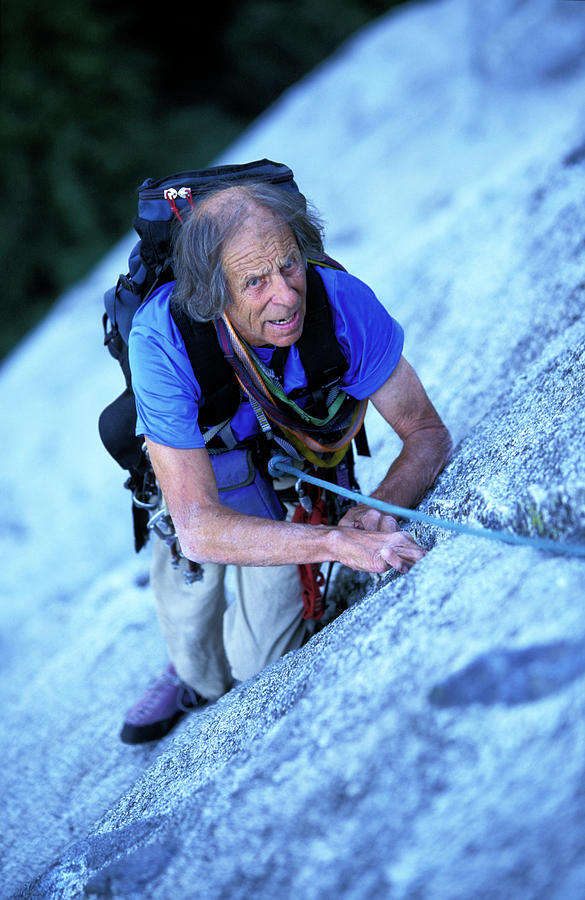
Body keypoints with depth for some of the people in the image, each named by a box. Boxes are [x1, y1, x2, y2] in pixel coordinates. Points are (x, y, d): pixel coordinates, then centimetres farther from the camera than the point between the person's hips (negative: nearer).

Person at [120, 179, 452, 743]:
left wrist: (382, 506, -47)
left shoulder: (342, 302, -38)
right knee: (186, 621, 8)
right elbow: (198, 528, -45)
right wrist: (337, 542, -57)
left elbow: (427, 432, -26)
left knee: (262, 661, -2)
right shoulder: (162, 340, -43)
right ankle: (198, 677, 47)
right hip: (199, 455, 0)